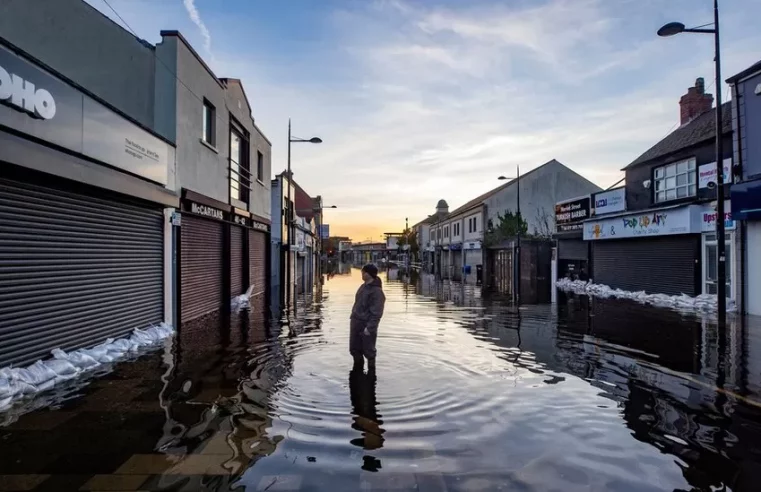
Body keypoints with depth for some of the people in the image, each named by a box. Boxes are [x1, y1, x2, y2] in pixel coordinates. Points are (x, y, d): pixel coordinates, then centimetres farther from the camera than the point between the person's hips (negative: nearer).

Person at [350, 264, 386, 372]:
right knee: (354, 349, 18)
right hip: (355, 323, 9)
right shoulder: (363, 286, 9)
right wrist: (353, 318, 17)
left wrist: (369, 327, -23)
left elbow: (376, 313, -21)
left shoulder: (376, 291, -18)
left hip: (366, 325, -8)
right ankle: (358, 369, 36)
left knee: (368, 351, 6)